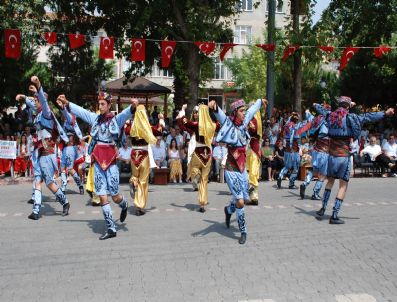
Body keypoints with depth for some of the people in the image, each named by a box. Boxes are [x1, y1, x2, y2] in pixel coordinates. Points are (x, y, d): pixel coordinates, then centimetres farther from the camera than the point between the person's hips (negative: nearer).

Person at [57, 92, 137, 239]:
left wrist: (133, 106, -41)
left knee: (115, 196, 0)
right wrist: (66, 103, 9)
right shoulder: (95, 118, 10)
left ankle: (124, 205, 37)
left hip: (111, 161, -4)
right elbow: (79, 110, 17)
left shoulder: (117, 119, -2)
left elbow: (127, 113, -22)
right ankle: (111, 229, 9)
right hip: (98, 161, 4)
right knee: (102, 197, 1)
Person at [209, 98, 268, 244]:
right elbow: (220, 115, -34)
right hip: (232, 170, -7)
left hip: (243, 169, 7)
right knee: (240, 202, -9)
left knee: (240, 199, 18)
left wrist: (260, 101, 38)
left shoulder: (243, 124, 4)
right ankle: (243, 231, 10)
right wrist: (215, 106, -54)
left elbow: (252, 110, 21)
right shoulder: (229, 124, -13)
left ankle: (228, 210, 50)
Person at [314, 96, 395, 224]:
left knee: (330, 181, 22)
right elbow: (367, 117, -15)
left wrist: (316, 105, 46)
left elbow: (320, 109, 25)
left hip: (332, 155, 5)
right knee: (343, 185, 1)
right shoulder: (349, 117, -9)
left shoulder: (330, 115, 5)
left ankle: (323, 209, 21)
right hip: (344, 156, -5)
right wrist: (385, 113, -13)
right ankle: (334, 216, -3)